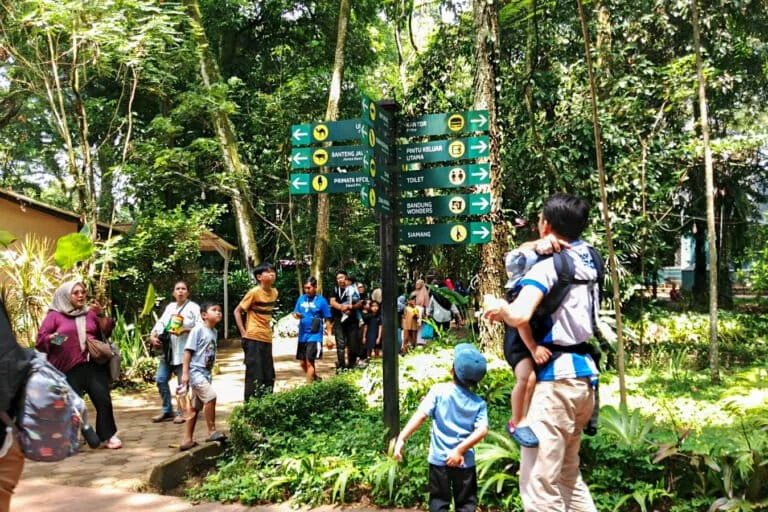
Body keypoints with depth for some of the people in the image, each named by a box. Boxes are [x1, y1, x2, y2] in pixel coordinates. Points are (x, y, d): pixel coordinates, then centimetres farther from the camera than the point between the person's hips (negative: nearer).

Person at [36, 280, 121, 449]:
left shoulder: (90, 313, 16)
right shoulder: (55, 315, 8)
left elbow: (106, 332, 11)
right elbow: (41, 338, 4)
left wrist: (101, 315, -4)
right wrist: (52, 338, -17)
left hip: (94, 365, 2)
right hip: (69, 368, -2)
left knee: (103, 400, -6)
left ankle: (108, 436, 1)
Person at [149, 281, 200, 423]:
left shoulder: (193, 308, 1)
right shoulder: (169, 307, 19)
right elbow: (160, 323, 12)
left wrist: (186, 329, -20)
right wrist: (153, 336, -4)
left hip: (183, 351, -6)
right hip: (167, 350, 6)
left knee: (182, 382, -1)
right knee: (161, 379, 3)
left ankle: (181, 412, 10)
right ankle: (167, 410, 16)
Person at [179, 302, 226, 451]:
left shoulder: (214, 332, 11)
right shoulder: (198, 329, -11)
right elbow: (188, 350, -13)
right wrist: (185, 373, -17)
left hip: (206, 372, 8)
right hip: (195, 370, -8)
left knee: (195, 407, 12)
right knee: (210, 396, -20)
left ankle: (188, 440, 18)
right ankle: (212, 431, -9)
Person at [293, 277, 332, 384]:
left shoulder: (322, 301, -7)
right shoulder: (301, 299, 6)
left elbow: (327, 320, -5)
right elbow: (295, 313, 13)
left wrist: (329, 337, -8)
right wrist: (296, 315, -12)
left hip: (314, 336, -6)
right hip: (302, 335, 6)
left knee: (309, 362, -9)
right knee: (303, 363, 13)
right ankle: (316, 378, 36)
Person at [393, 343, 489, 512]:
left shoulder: (439, 390, -8)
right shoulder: (479, 403, -2)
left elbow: (421, 415, -17)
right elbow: (482, 430, -16)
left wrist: (401, 438, -17)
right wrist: (460, 450, -16)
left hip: (439, 459, -1)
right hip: (465, 461, 1)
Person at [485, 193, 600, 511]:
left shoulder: (548, 267, -12)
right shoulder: (587, 256, 13)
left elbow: (520, 315, -29)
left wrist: (501, 309, -8)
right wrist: (542, 245, 5)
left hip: (556, 377, -9)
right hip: (584, 372, 9)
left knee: (538, 482, -7)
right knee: (568, 475, 22)